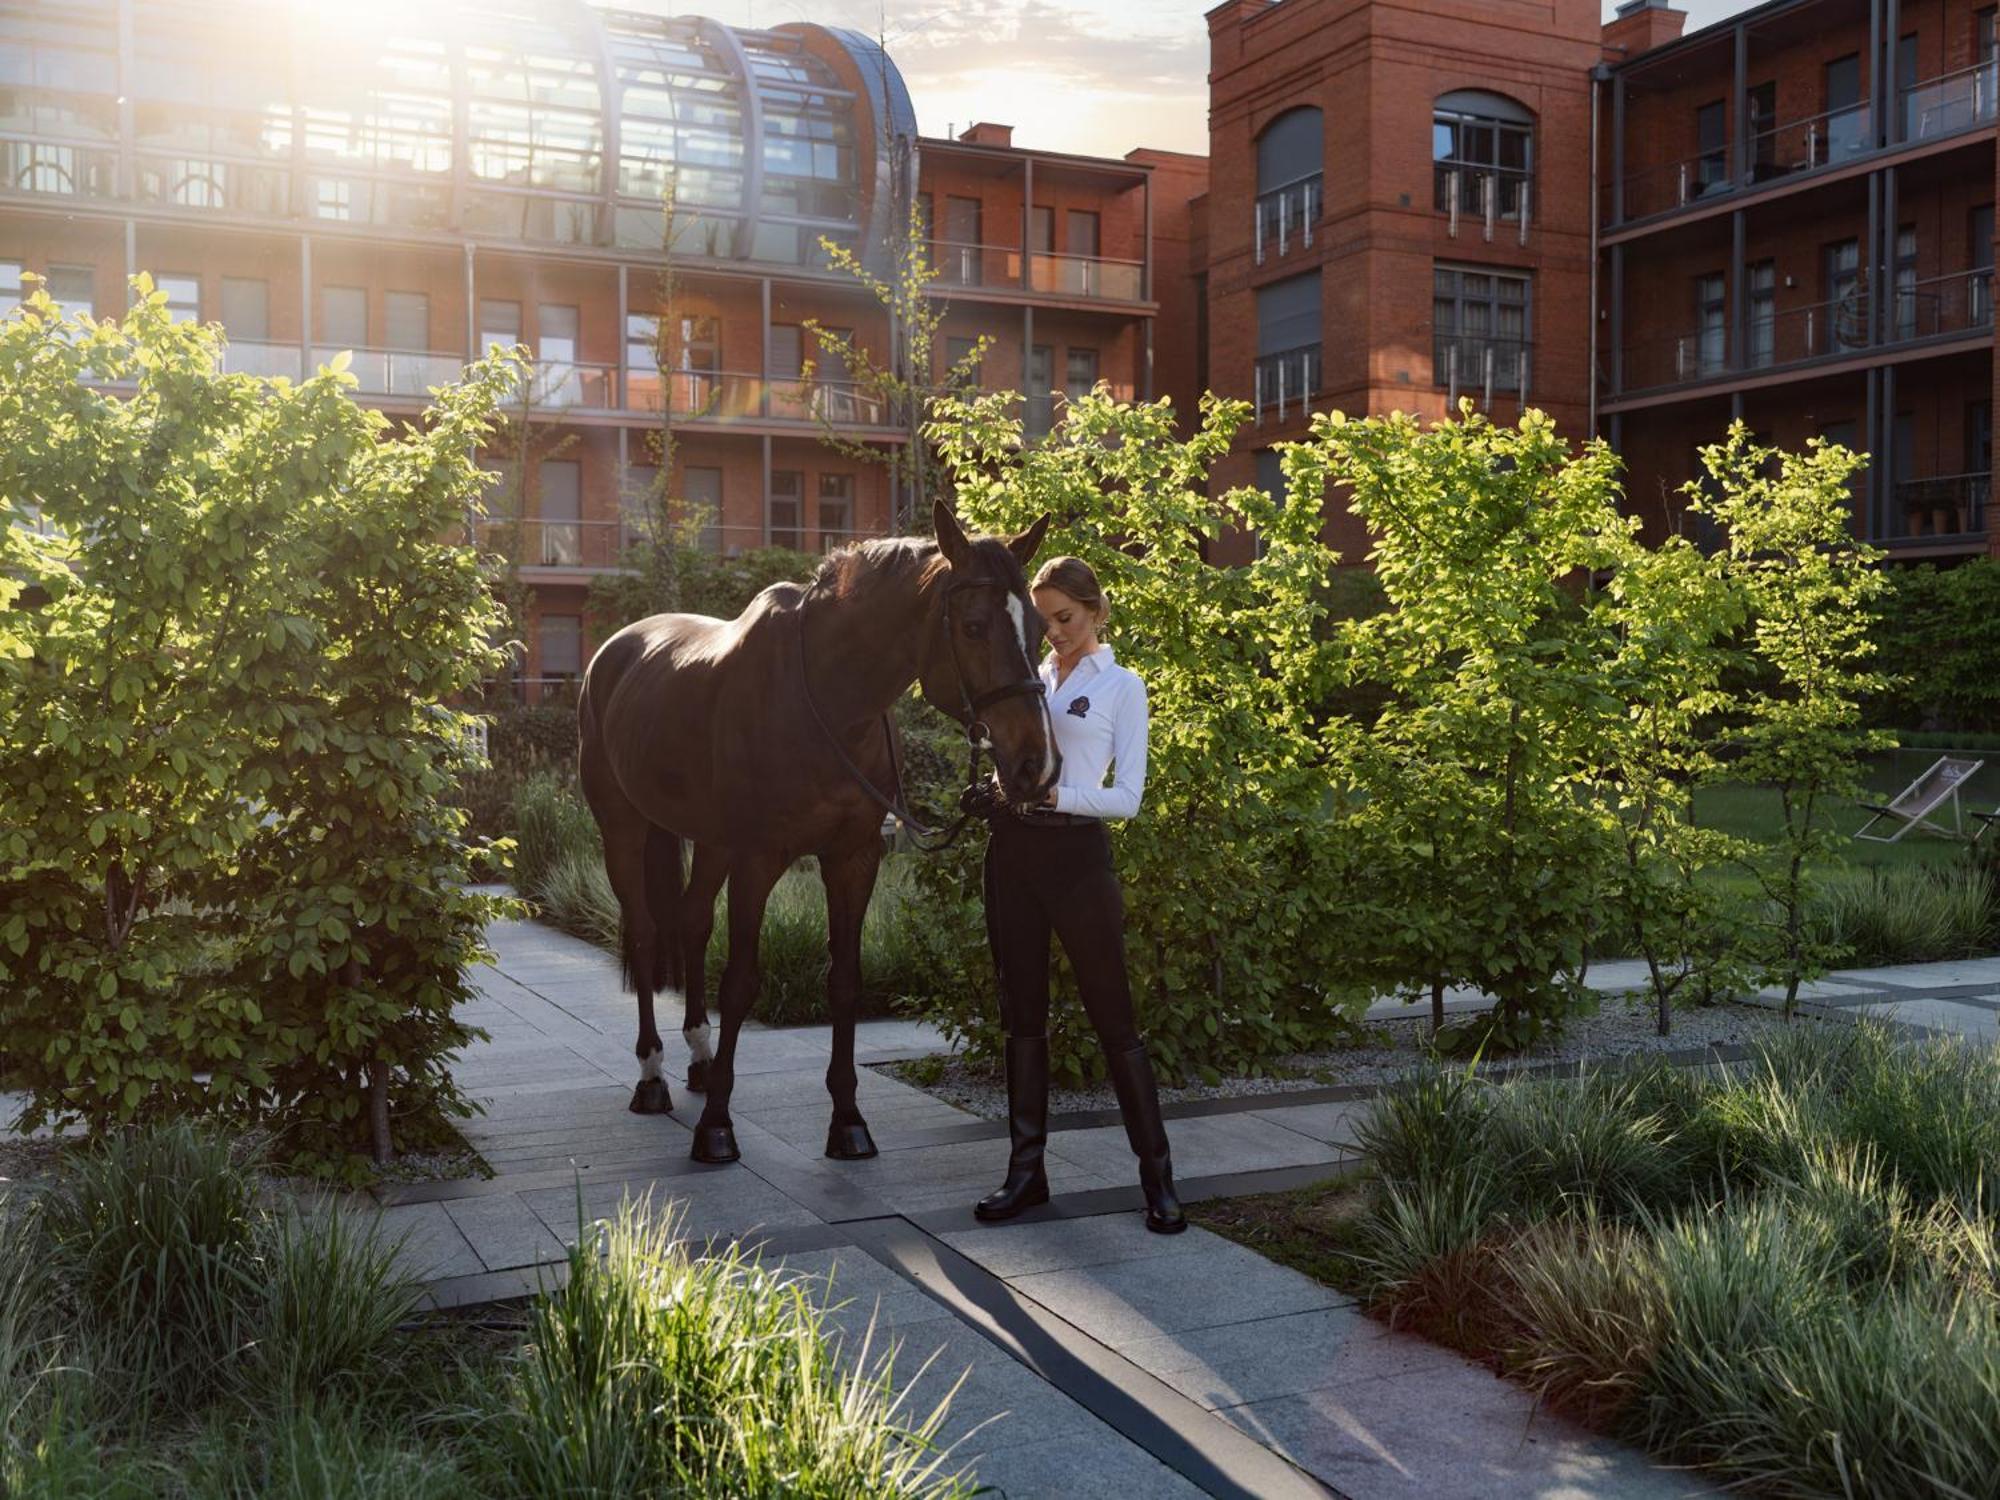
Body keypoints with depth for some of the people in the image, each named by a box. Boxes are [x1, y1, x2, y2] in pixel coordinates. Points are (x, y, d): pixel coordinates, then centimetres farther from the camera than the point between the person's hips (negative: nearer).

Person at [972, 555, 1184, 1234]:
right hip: (1013, 849, 5)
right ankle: (1026, 1166, 18)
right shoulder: (1026, 677, 12)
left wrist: (1056, 794, -19)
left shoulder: (1122, 686, 1)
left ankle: (1157, 1173, 8)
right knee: (1022, 1014, 9)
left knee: (1113, 1017, -1)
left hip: (1077, 853, -5)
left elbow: (1127, 796, -6)